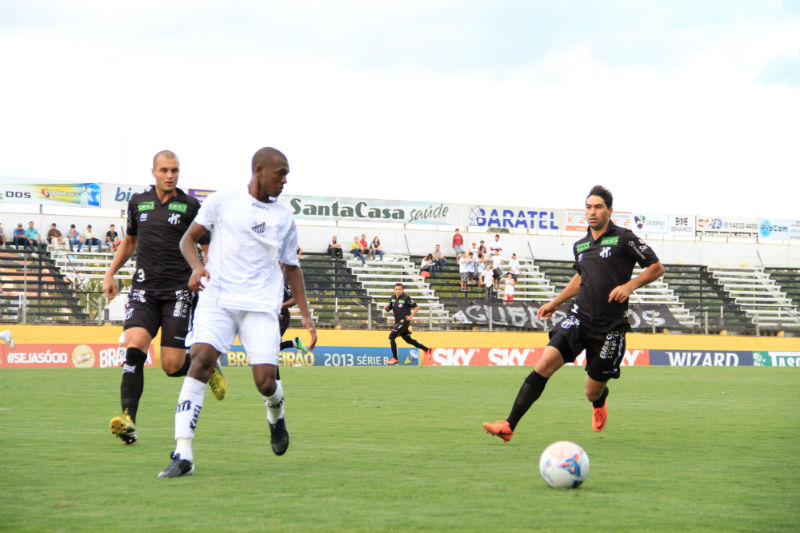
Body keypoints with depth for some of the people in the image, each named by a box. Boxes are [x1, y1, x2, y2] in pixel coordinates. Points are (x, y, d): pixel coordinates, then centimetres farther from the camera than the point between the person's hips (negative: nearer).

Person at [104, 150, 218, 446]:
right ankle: (128, 420, -24)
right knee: (134, 348, -20)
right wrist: (110, 273, 21)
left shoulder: (190, 207, 1)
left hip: (178, 291, -2)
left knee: (172, 366, -6)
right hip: (144, 289, 2)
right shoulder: (138, 202, 11)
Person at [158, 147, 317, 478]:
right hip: (217, 299, -2)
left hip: (261, 305, 2)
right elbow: (189, 238, 11)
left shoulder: (284, 218, 14)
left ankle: (276, 415, 29)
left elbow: (291, 267, 22)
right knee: (200, 360, -23)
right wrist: (197, 266, -11)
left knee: (265, 380, -11)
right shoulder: (222, 202, 6)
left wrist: (305, 315, 16)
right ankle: (183, 454, -24)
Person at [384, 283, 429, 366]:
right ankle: (427, 349, 30)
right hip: (398, 322, 8)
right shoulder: (392, 298, 9)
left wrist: (411, 316, -14)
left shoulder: (406, 298, -11)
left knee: (391, 337, -17)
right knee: (408, 340, 17)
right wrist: (386, 307, -6)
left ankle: (395, 358, -12)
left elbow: (416, 307, -6)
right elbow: (388, 309, 17)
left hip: (404, 321, -8)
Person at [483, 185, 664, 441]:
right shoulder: (580, 246, 12)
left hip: (610, 326, -4)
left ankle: (599, 402, 46)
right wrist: (555, 302, 28)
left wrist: (629, 286, -15)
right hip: (579, 317, 4)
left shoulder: (623, 238, -5)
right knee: (544, 364, -18)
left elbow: (656, 268, -1)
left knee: (593, 393, 4)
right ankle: (509, 426, -21)